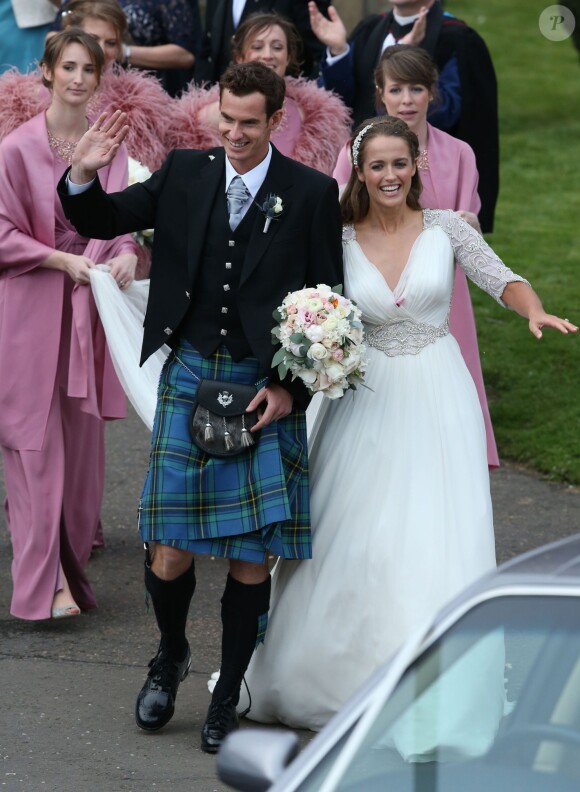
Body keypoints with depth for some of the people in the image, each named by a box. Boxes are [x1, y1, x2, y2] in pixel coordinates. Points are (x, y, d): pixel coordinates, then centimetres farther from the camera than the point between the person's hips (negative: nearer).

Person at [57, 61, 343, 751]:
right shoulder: (185, 173, 4)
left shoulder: (312, 193, -2)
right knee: (169, 552, -2)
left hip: (267, 389, -1)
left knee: (251, 558, 4)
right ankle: (170, 655, 28)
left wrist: (292, 385, -7)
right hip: (189, 377, 1)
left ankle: (228, 694, 20)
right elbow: (104, 222, 10)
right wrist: (84, 177, -11)